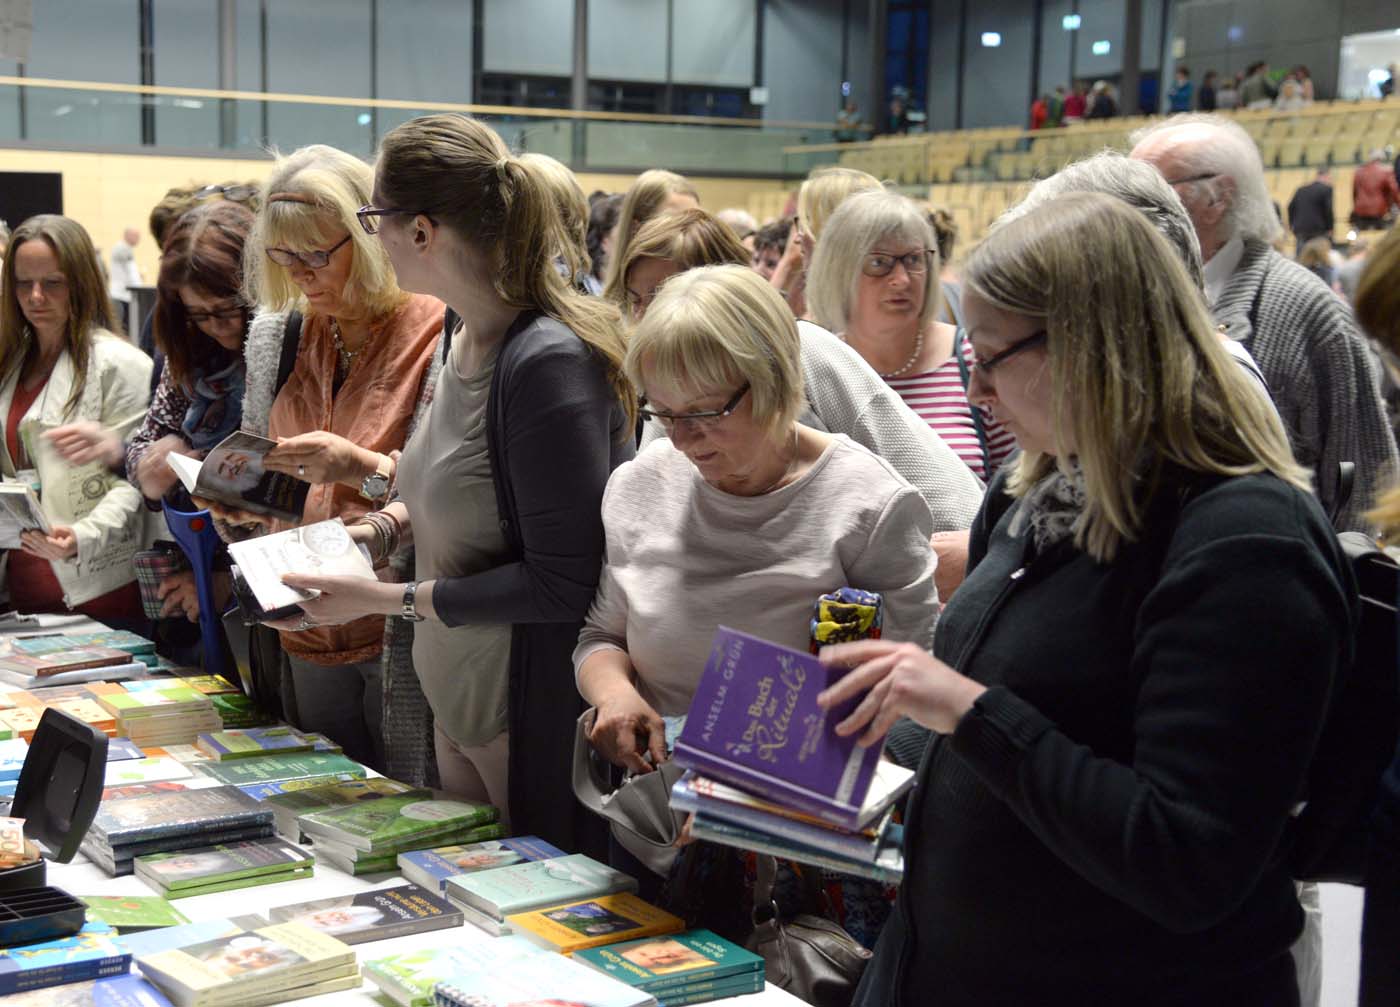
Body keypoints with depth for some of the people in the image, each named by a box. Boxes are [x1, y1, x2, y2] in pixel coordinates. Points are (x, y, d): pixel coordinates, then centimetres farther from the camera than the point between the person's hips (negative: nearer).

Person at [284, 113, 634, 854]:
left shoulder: (547, 362, -25)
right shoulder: (470, 335, 3)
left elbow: (563, 584, -24)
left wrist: (393, 599, -20)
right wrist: (391, 524, 2)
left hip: (536, 710, -9)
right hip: (458, 689, 9)